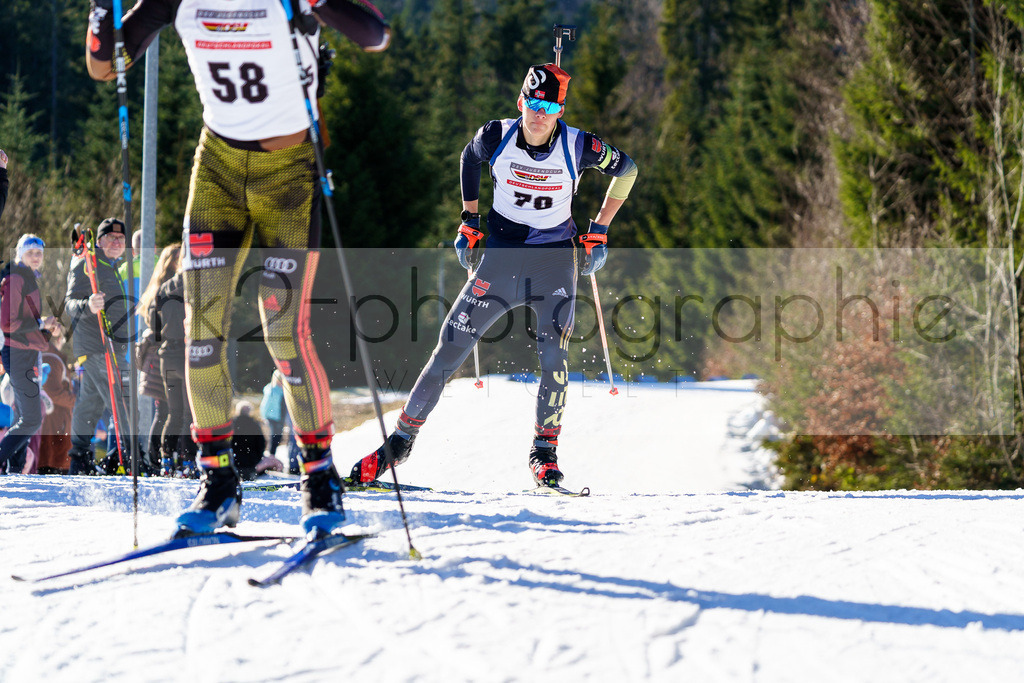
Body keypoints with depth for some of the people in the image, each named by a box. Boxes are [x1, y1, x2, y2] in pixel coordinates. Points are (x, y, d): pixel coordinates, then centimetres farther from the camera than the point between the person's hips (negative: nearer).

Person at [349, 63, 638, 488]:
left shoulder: (578, 147, -13)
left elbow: (625, 170, 6)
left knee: (553, 359, -18)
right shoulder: (496, 137, -10)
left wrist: (599, 231, 4)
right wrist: (469, 222, 11)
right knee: (450, 349, -4)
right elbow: (469, 158, 14)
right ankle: (401, 440, 7)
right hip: (500, 257, 1)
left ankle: (544, 453, -3)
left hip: (555, 262, -1)